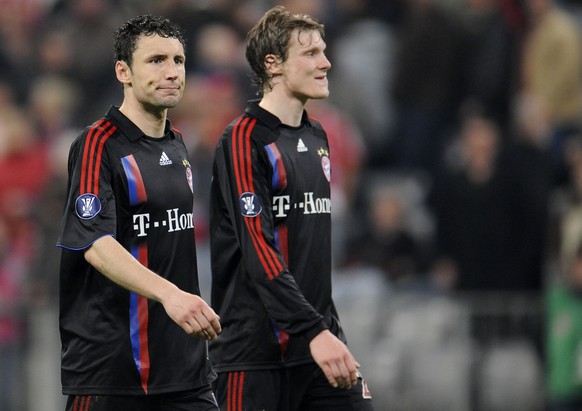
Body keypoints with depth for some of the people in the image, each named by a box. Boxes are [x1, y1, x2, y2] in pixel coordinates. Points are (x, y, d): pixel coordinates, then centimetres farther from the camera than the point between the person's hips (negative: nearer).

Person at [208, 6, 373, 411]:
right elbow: (259, 252, -19)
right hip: (257, 353, -7)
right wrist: (314, 331, -25)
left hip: (320, 337, 7)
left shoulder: (316, 137, 15)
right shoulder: (244, 140, -10)